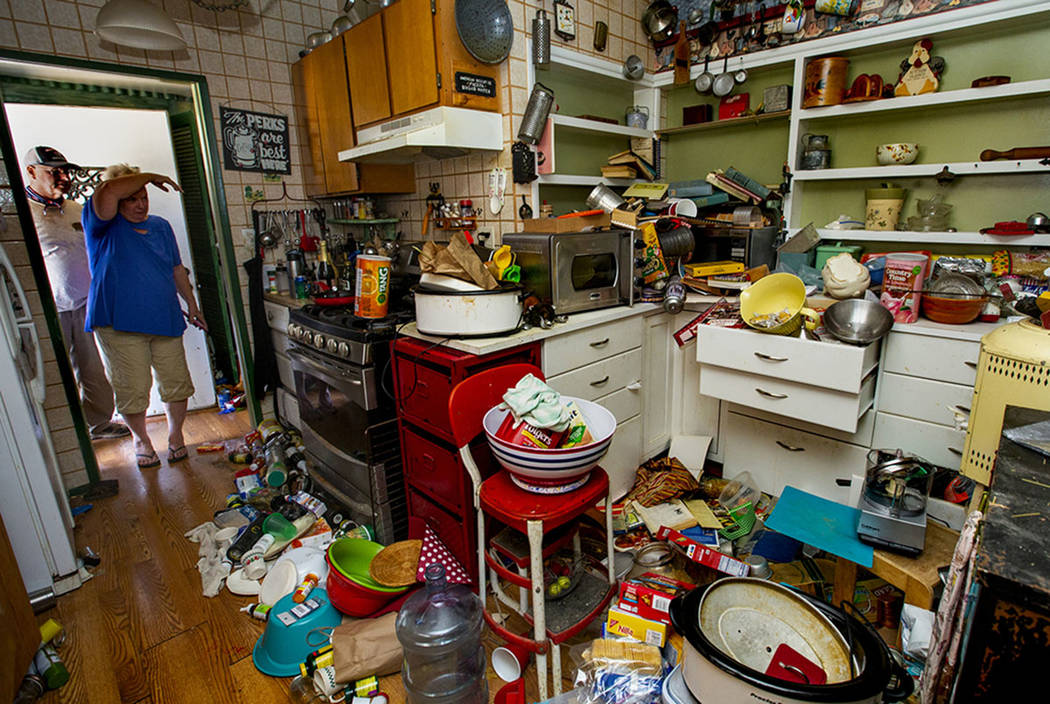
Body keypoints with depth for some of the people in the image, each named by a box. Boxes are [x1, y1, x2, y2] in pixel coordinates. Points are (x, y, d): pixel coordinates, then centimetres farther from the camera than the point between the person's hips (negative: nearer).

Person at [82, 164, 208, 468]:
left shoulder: (160, 226, 15)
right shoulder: (104, 226, -1)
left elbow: (177, 268, 21)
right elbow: (108, 191, -21)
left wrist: (191, 304, 18)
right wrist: (151, 177, -8)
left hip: (165, 321, 4)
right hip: (120, 325, -4)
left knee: (176, 383, 5)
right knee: (133, 389, 0)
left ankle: (175, 435, 26)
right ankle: (141, 439, 24)